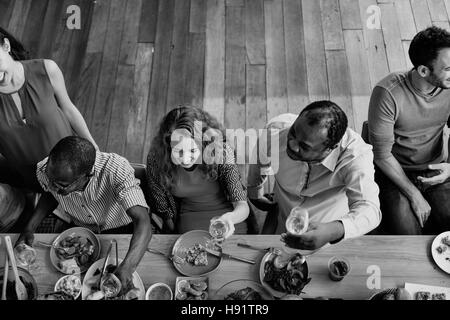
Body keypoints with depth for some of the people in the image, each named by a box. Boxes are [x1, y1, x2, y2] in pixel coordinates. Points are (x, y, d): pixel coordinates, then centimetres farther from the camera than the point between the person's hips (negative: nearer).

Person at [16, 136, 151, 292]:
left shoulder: (117, 169, -43)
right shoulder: (44, 171, -28)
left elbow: (142, 222, -50)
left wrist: (126, 268, -64)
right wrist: (29, 228, -16)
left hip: (121, 230, -3)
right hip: (80, 228, 3)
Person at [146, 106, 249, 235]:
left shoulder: (221, 152, -20)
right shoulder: (156, 159, -16)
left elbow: (243, 206, -22)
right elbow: (162, 207, 0)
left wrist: (230, 218, -43)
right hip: (190, 223, 0)